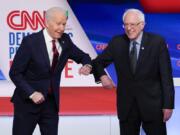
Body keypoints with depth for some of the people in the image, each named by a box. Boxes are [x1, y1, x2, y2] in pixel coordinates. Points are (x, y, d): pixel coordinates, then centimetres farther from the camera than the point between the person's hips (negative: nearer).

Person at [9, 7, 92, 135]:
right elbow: (15, 73, -12)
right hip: (27, 101, -4)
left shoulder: (65, 40, -1)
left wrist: (87, 66, -11)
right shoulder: (30, 41, -16)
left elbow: (83, 56, 12)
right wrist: (31, 93, -22)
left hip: (51, 102, 5)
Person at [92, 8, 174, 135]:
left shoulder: (157, 42, -6)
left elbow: (166, 76, -6)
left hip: (152, 103, -2)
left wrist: (168, 104, -10)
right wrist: (102, 76, -11)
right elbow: (98, 62, 11)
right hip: (126, 105, 2)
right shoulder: (117, 42, 1)